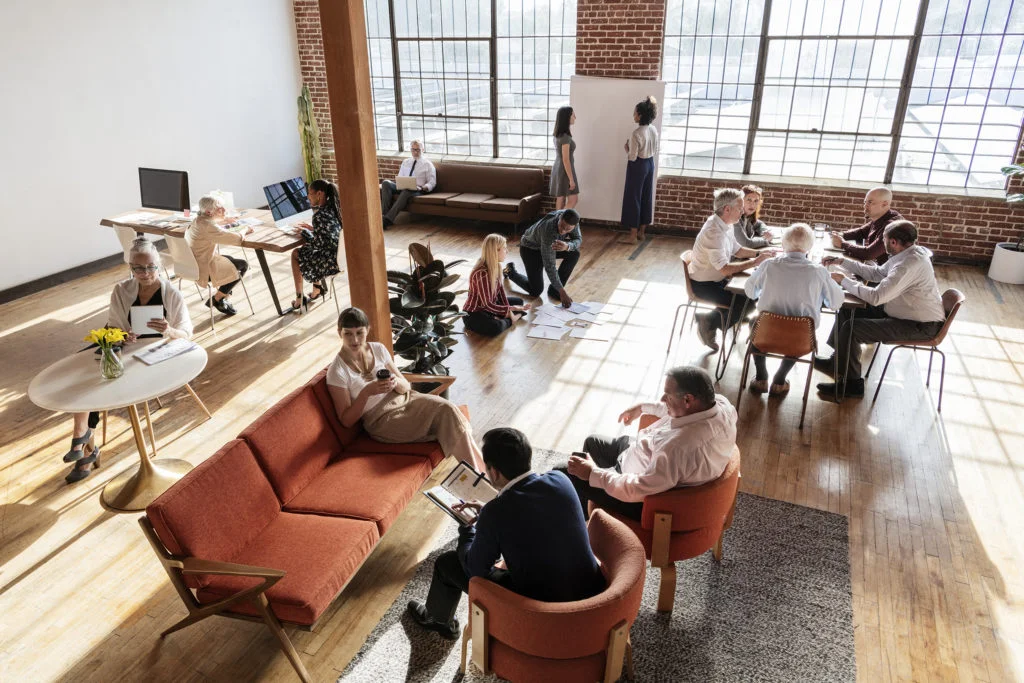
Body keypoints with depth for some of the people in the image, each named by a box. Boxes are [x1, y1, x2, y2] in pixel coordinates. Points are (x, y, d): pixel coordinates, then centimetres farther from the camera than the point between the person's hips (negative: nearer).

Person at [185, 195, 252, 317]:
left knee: (231, 260, 23)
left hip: (194, 264, 10)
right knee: (242, 265, 1)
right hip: (203, 270, -10)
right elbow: (237, 239, -25)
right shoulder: (208, 226, -25)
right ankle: (216, 299, 13)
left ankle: (221, 298, 24)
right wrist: (245, 229, -6)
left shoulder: (198, 220, 5)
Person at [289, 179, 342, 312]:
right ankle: (317, 290, 34)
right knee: (306, 250, 29)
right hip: (341, 255, 8)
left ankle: (300, 299, 21)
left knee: (296, 254, 14)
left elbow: (318, 244, -16)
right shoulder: (334, 208, 4)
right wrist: (312, 229, 14)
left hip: (332, 261, -8)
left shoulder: (319, 215, -21)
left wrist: (305, 232, 0)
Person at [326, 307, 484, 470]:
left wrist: (396, 382, -20)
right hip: (381, 421, -5)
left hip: (403, 399, 5)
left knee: (447, 408, -22)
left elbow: (406, 386, 5)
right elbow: (346, 420, -10)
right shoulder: (337, 372, -13)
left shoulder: (378, 349, 0)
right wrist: (366, 392, -26)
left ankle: (477, 472, -15)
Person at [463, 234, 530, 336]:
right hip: (474, 313, -9)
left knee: (518, 301, 17)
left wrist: (508, 310, -7)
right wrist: (510, 309, -21)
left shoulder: (496, 266, -4)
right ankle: (508, 320, -5)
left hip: (491, 304, 9)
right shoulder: (482, 273, -30)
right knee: (496, 328, -36)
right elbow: (487, 304, -28)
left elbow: (500, 289, 2)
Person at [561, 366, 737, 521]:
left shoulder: (680, 445, -43)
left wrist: (592, 473, -21)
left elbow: (636, 490, -33)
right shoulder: (720, 402, -17)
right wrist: (644, 407, 16)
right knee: (592, 442, 26)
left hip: (650, 499, -9)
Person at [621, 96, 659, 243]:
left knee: (633, 198, 1)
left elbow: (632, 157, -20)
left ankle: (633, 235, 5)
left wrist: (626, 148, -2)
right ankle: (642, 232, 23)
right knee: (646, 197, 14)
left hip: (638, 166, -8)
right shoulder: (654, 130, 2)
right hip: (650, 164, 8)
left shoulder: (636, 134, -22)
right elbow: (655, 152, 10)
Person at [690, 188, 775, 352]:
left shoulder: (725, 225, 3)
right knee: (747, 301, -16)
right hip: (704, 285, -10)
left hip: (717, 279, 10)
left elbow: (737, 250, 18)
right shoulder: (714, 232, -28)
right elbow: (725, 269, -31)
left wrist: (759, 253, 2)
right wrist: (754, 262, -24)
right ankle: (709, 322, 1)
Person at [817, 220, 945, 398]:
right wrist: (843, 261, 9)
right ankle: (837, 361, 24)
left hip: (921, 326, -10)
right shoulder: (907, 253, 1)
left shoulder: (910, 264, -30)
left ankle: (851, 383, -1)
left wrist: (844, 280, -20)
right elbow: (876, 273, 14)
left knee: (850, 328, -19)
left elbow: (875, 297, -32)